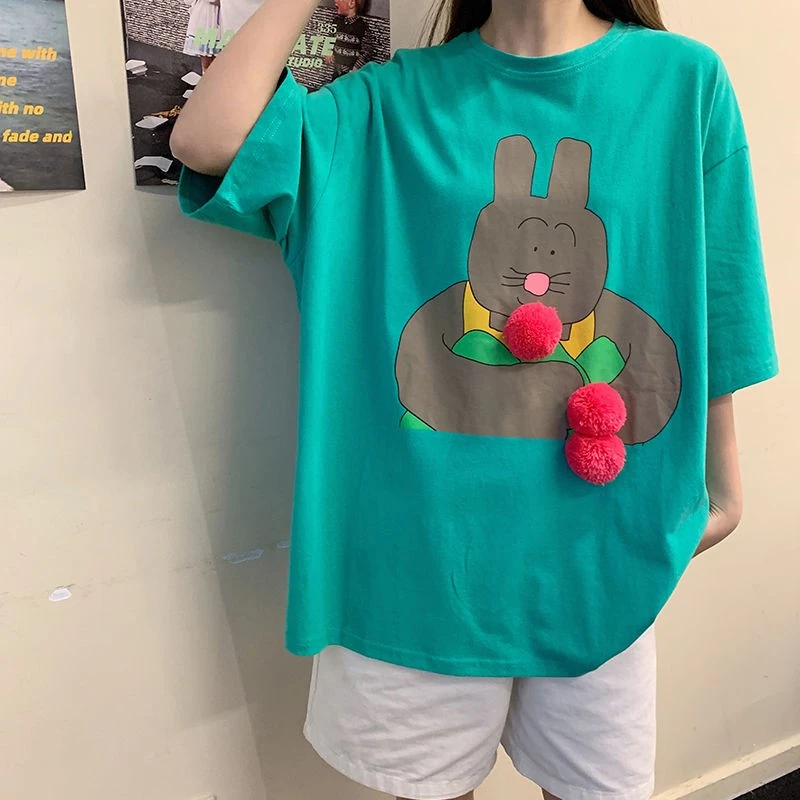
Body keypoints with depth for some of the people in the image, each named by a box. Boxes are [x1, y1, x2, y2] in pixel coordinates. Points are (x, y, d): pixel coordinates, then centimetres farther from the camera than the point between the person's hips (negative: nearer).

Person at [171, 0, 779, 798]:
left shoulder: (683, 80, 0)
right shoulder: (395, 101, 0)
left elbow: (710, 309, 3)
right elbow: (207, 139, -13)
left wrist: (720, 482, 7)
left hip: (597, 545, 1)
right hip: (427, 544, 0)